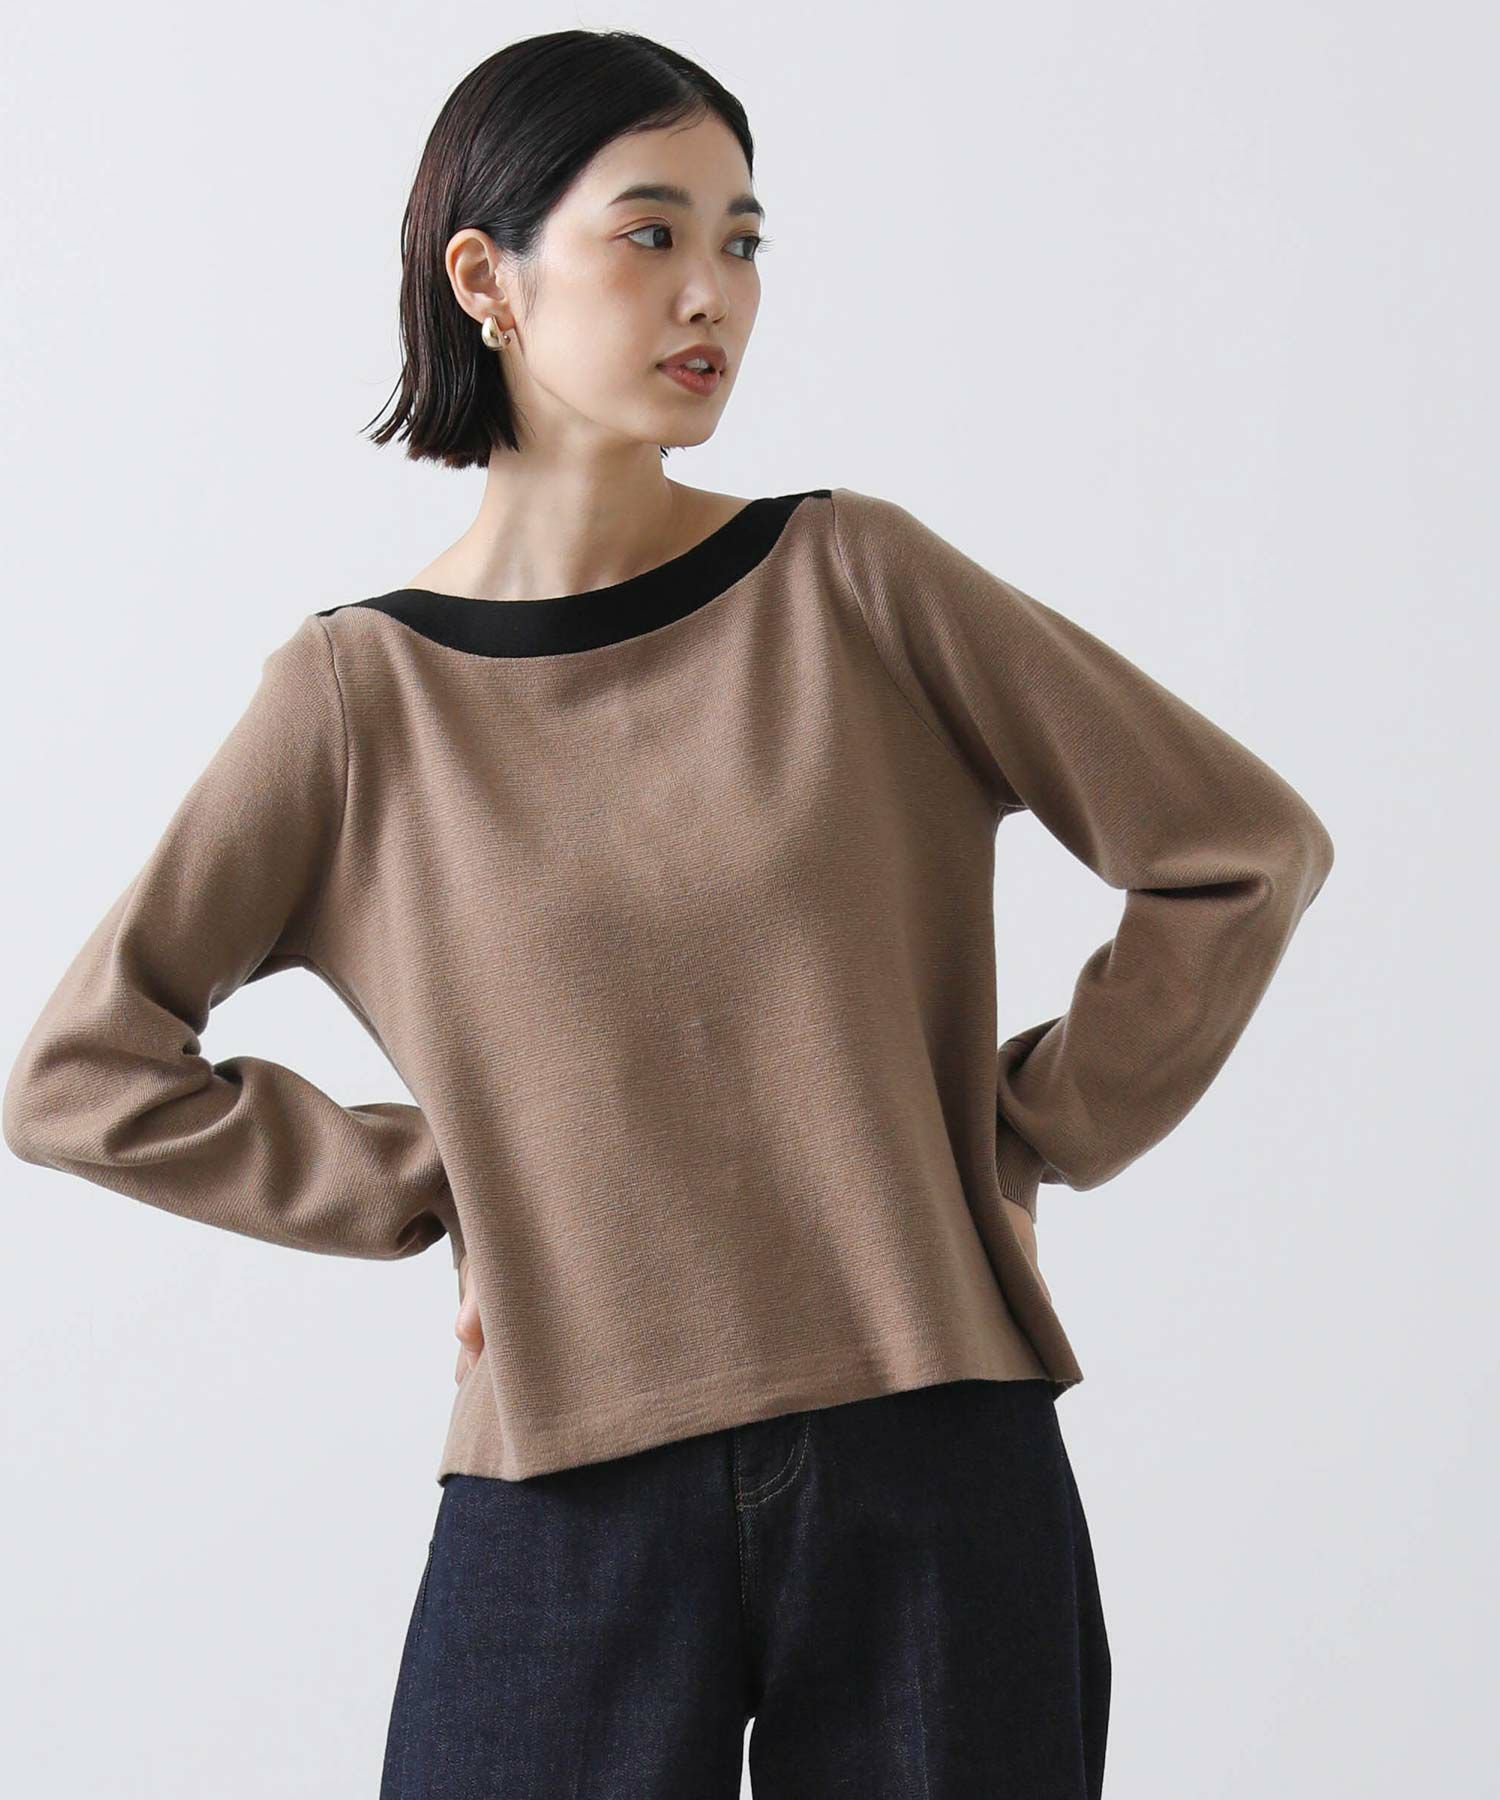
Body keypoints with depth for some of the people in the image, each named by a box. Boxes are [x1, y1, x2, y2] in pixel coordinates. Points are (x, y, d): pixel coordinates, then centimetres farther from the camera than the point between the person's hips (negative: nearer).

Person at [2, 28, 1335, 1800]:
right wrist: (441, 1189, -2)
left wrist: (1024, 1139, 2)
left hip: (935, 1470, 1)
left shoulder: (855, 583, -1)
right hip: (571, 1505, 0)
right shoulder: (364, 690, 0)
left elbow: (1247, 848, 4)